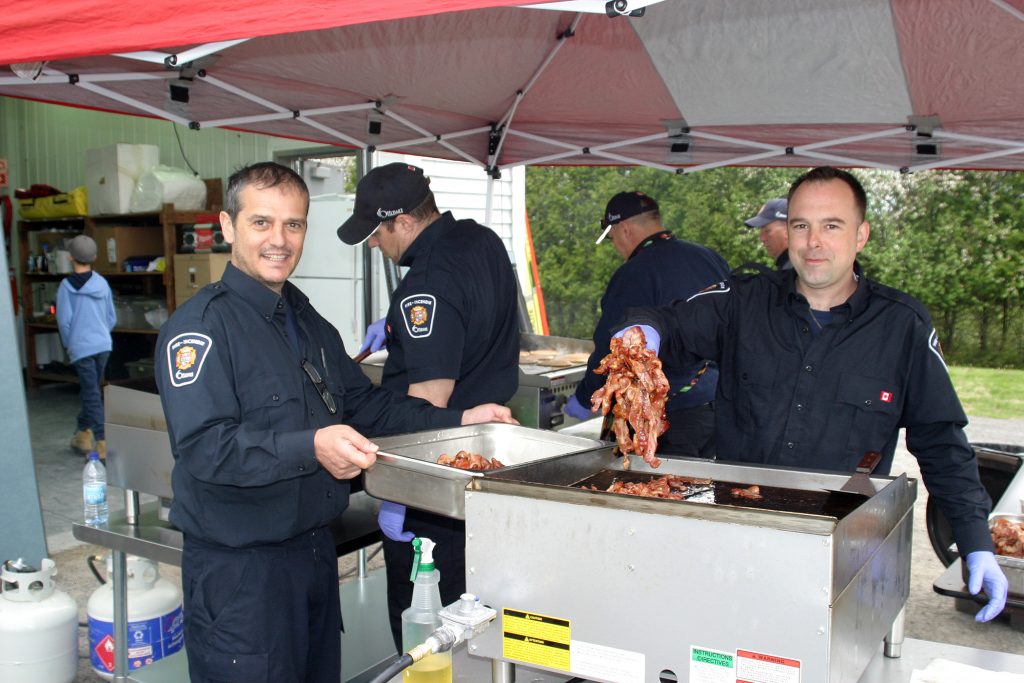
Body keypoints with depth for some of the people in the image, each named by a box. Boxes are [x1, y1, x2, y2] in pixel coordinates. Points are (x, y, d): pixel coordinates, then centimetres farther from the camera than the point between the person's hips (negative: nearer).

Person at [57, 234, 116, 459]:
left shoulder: (67, 286, -10)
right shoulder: (102, 283, 2)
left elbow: (64, 321, -9)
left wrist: (68, 344, 6)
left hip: (81, 347, -4)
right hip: (104, 345, 4)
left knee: (92, 395, -2)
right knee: (91, 391, 18)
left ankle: (102, 444, -4)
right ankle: (83, 434, 29)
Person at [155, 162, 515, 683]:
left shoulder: (309, 323, 12)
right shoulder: (201, 325, -16)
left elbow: (363, 404, 16)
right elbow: (203, 447, -25)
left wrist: (458, 420, 6)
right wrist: (310, 447, -38)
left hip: (315, 547, 8)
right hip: (238, 567, -8)